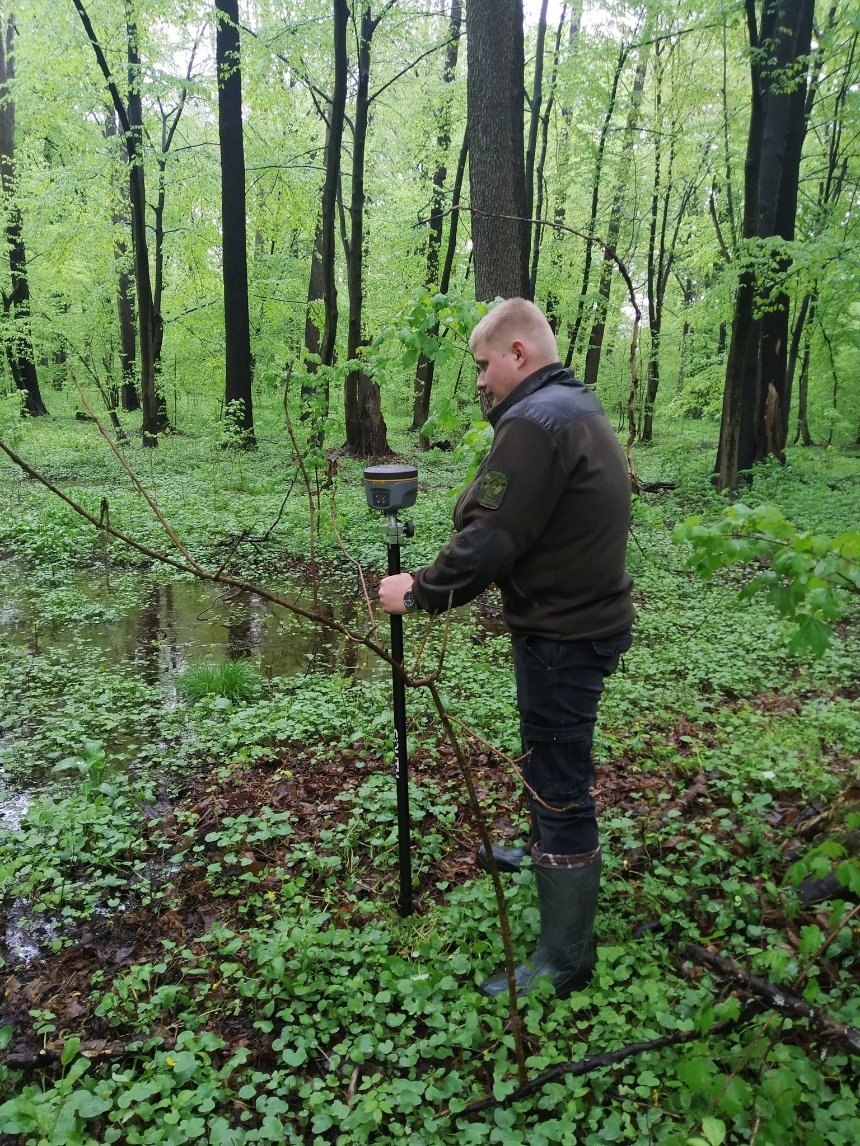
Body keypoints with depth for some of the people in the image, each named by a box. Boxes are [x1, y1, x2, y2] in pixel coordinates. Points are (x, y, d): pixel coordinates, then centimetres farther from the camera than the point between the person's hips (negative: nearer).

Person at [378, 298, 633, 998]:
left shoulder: (534, 421, -19)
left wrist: (421, 592, -11)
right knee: (553, 760, 27)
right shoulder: (583, 409, 13)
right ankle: (548, 856, 50)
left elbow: (489, 539, -24)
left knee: (559, 781, -1)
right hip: (593, 617, 10)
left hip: (563, 633, -10)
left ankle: (564, 961, 12)